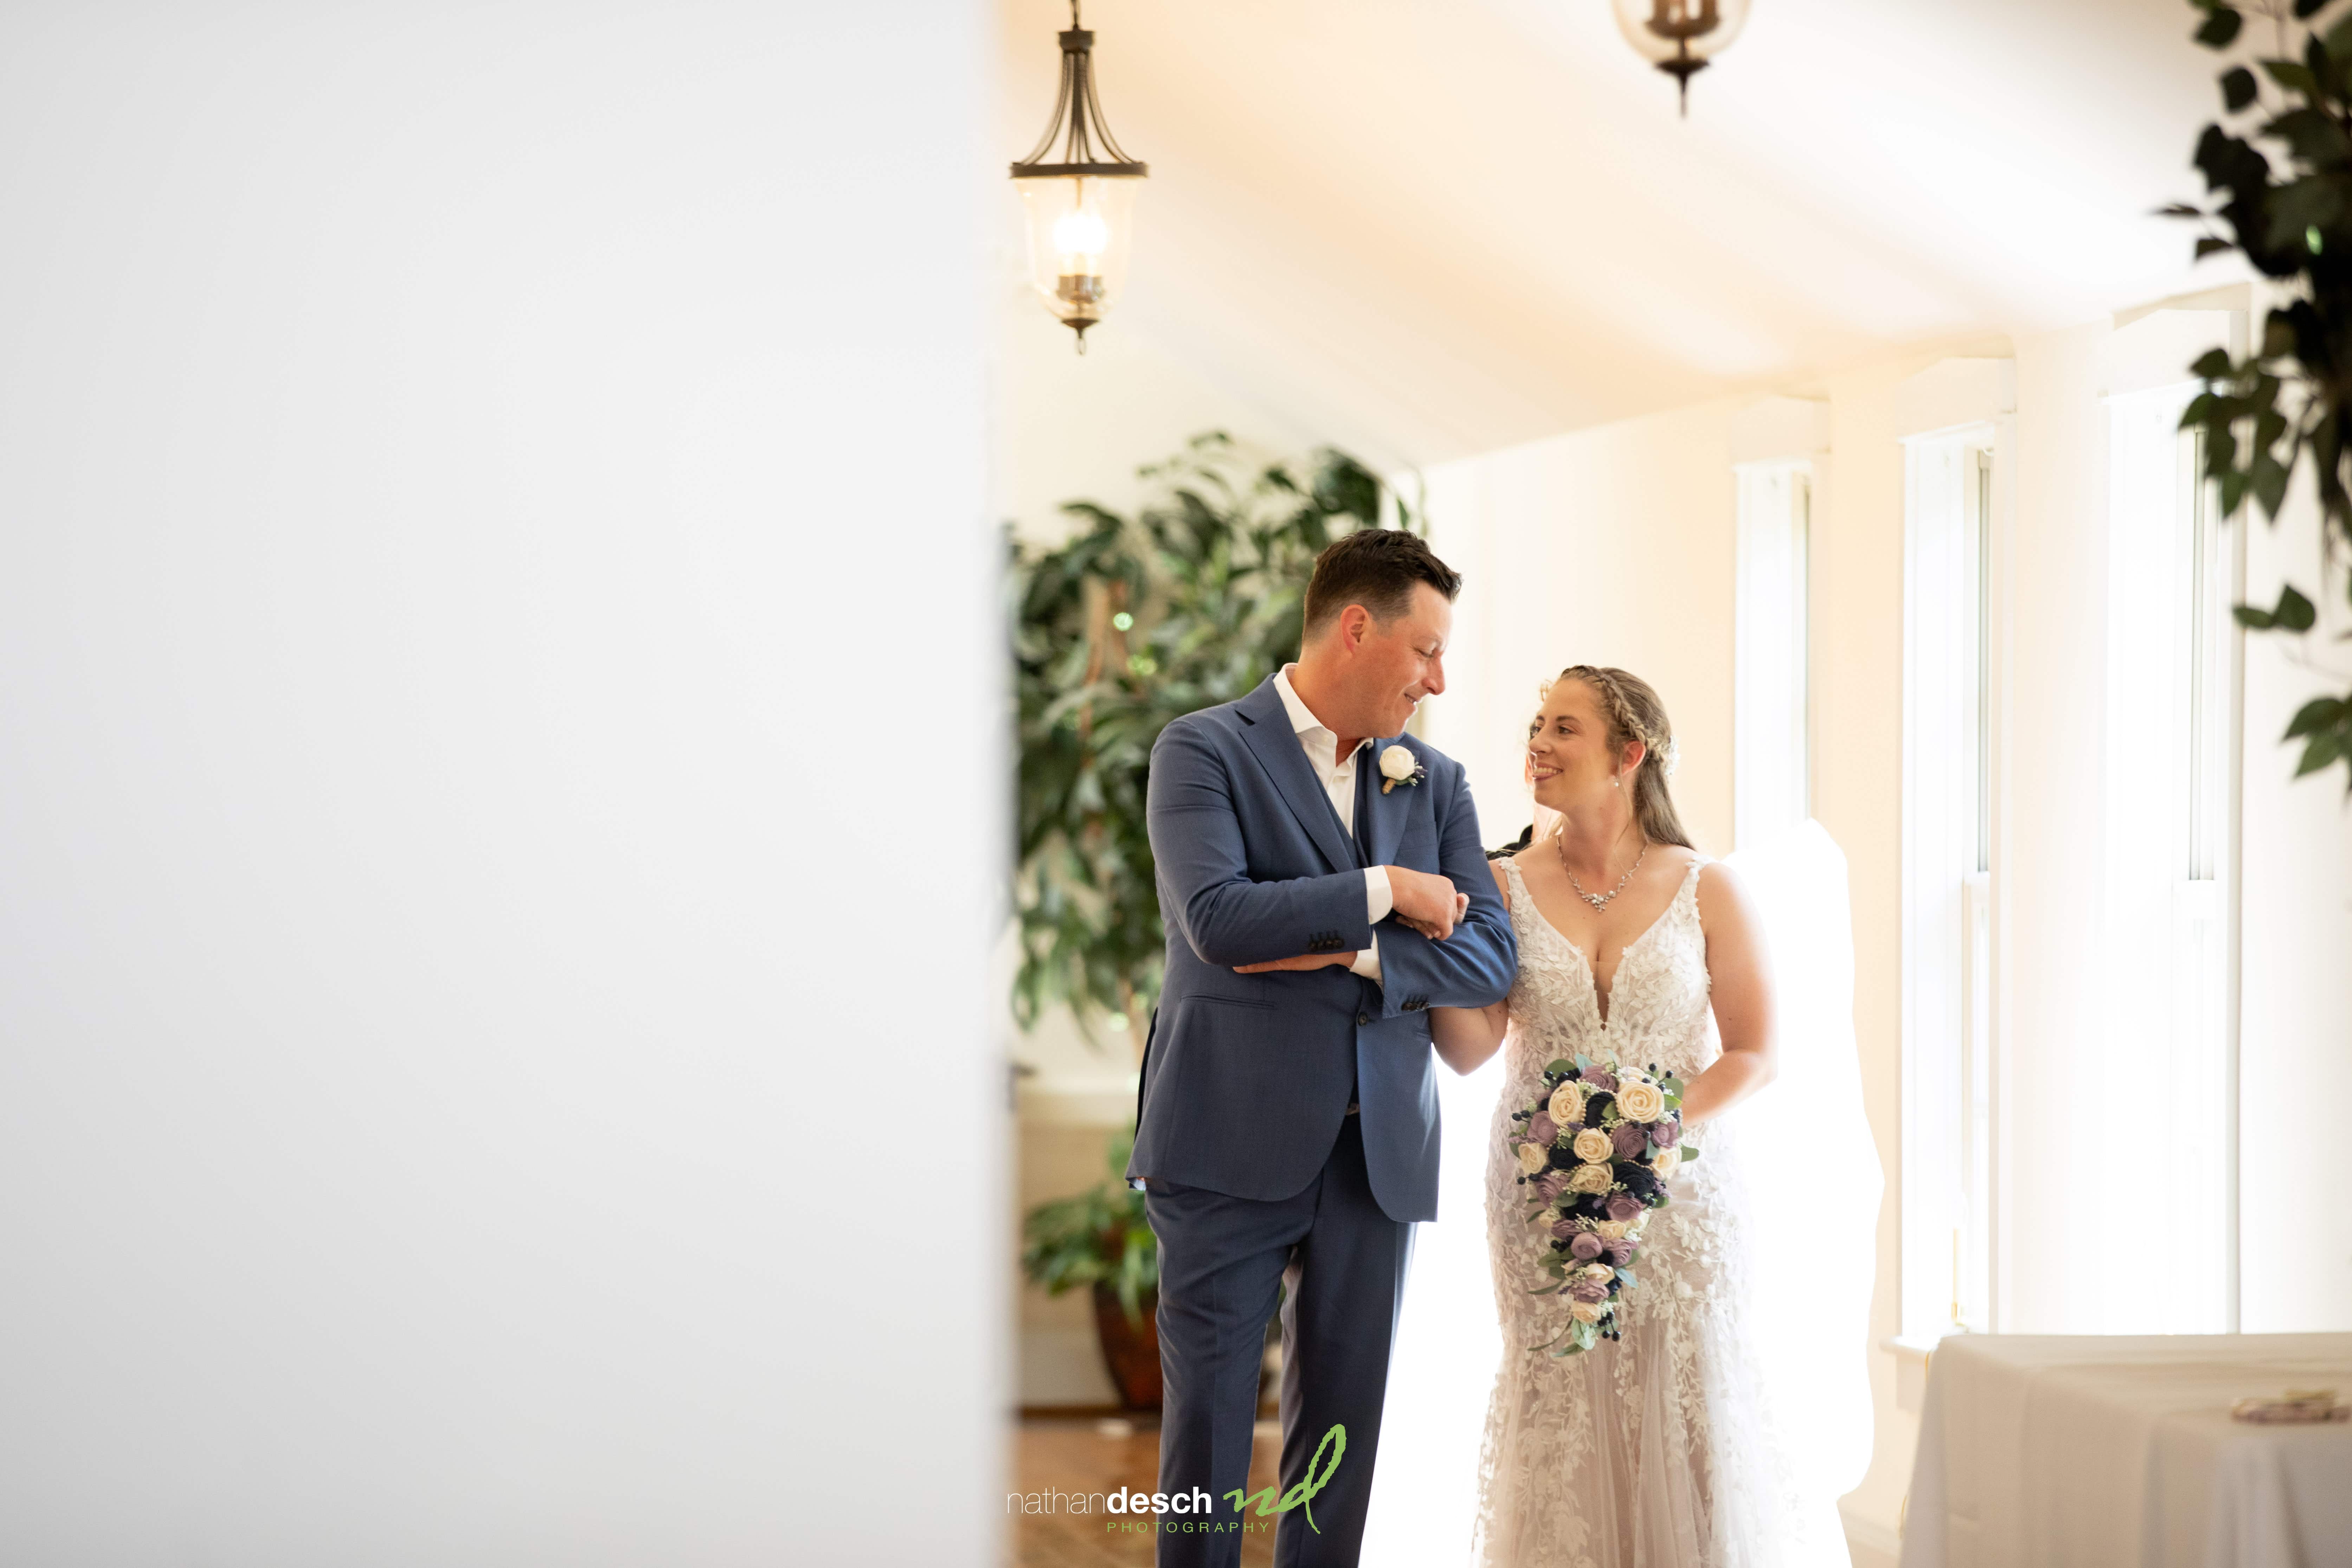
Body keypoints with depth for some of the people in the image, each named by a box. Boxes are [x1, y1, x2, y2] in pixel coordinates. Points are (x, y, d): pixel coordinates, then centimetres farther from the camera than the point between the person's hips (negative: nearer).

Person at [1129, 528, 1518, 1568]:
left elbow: (1488, 958, 3)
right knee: (1208, 1421, 0)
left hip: (1377, 1156, 4)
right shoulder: (1204, 750, -2)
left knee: (1346, 1427, 6)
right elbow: (1216, 916, -17)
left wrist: (1348, 955, -12)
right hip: (1234, 1142, -4)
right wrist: (1382, 892, -9)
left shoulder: (1435, 783, 13)